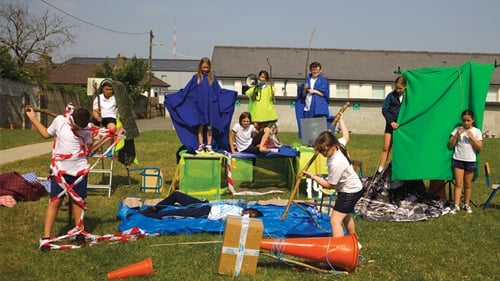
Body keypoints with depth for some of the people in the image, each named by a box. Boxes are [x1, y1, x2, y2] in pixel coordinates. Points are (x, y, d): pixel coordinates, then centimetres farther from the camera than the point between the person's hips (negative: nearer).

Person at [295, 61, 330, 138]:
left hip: (318, 109, -3)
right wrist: (305, 89, -7)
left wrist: (315, 91, -11)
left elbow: (325, 94, -2)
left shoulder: (323, 81, 6)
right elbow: (302, 95, 13)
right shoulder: (307, 80, 15)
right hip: (307, 108, 4)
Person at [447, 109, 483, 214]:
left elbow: (479, 148, -3)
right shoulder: (457, 129, 1)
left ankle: (466, 204, 20)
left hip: (470, 161, 0)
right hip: (458, 160, 0)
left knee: (468, 184, 9)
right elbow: (450, 146, -1)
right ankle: (456, 206, -3)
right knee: (458, 184, -3)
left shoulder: (476, 131, 1)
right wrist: (457, 135, -13)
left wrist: (472, 137, -15)